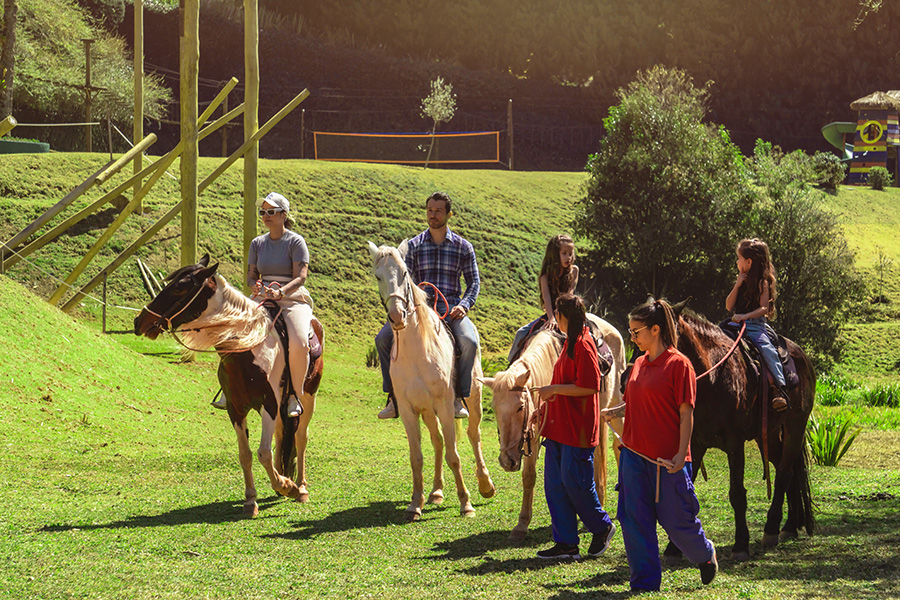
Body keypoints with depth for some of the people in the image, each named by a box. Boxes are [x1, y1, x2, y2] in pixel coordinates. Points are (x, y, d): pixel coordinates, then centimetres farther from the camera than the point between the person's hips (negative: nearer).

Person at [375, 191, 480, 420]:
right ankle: (394, 396, -15)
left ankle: (459, 397, -19)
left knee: (469, 341, -32)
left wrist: (464, 305, -9)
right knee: (383, 339, -21)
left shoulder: (463, 247, 9)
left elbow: (474, 282, 10)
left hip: (451, 308, -2)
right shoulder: (414, 245, 12)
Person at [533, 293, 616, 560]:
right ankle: (566, 543, 10)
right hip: (559, 427, 10)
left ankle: (602, 527, 16)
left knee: (575, 483, -5)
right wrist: (548, 401, 19)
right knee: (554, 484, 7)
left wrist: (554, 389, -17)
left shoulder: (583, 345, -15)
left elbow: (588, 387, -22)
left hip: (577, 428, -10)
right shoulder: (570, 343, 16)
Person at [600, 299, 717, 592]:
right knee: (634, 519, 3)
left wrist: (681, 454, -19)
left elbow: (686, 413, -13)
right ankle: (645, 582, 11)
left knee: (676, 519, 4)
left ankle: (705, 554, 33)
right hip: (634, 454, 7)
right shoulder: (640, 364, 10)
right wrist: (614, 412, 0)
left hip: (667, 458, -7)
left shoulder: (678, 364, -11)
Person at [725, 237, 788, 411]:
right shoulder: (741, 280, 19)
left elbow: (764, 308, -11)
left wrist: (745, 316, -25)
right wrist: (737, 285, 2)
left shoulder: (762, 283, -1)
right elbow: (729, 307, 13)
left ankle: (780, 390, -35)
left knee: (767, 348, -30)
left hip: (755, 325, -7)